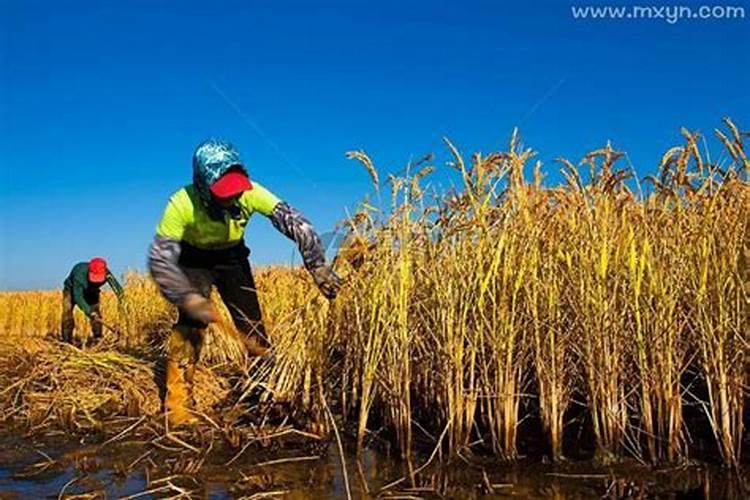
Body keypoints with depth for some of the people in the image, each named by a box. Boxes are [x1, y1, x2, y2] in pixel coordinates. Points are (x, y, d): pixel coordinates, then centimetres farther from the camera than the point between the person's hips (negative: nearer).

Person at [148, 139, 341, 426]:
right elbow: (160, 259, -34)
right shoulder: (182, 205, -36)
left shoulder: (250, 193, -32)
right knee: (191, 321, -23)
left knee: (253, 326, -1)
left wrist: (318, 266, -42)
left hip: (233, 257, 3)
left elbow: (295, 222, -32)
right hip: (194, 260, -2)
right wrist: (189, 298, -46)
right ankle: (177, 403, -14)